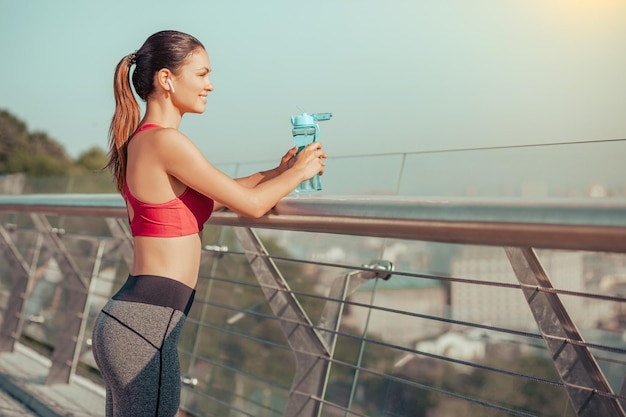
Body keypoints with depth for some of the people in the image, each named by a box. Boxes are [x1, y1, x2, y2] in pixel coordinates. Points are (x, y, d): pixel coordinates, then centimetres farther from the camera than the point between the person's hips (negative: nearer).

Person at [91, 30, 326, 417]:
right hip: (143, 330, -9)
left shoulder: (141, 140, 13)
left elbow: (216, 195, 22)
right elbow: (251, 204, -12)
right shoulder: (164, 141, -16)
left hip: (125, 320, 9)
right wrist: (298, 171, 5)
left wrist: (278, 172, 19)